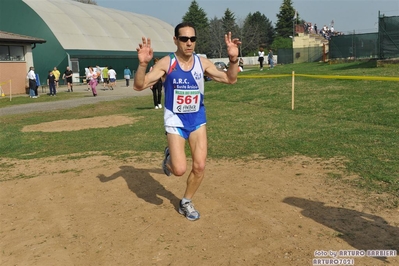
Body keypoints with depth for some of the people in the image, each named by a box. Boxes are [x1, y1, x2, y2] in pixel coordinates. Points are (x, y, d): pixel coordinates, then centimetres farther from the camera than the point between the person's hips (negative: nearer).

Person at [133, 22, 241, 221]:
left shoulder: (202, 63, -4)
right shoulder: (166, 63, -14)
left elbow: (230, 79, -1)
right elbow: (139, 86, -18)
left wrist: (233, 59, -19)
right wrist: (143, 63, -36)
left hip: (198, 120, 4)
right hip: (175, 121, -3)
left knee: (199, 167, 2)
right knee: (179, 169, -12)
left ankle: (186, 203, 27)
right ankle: (169, 156, 26)